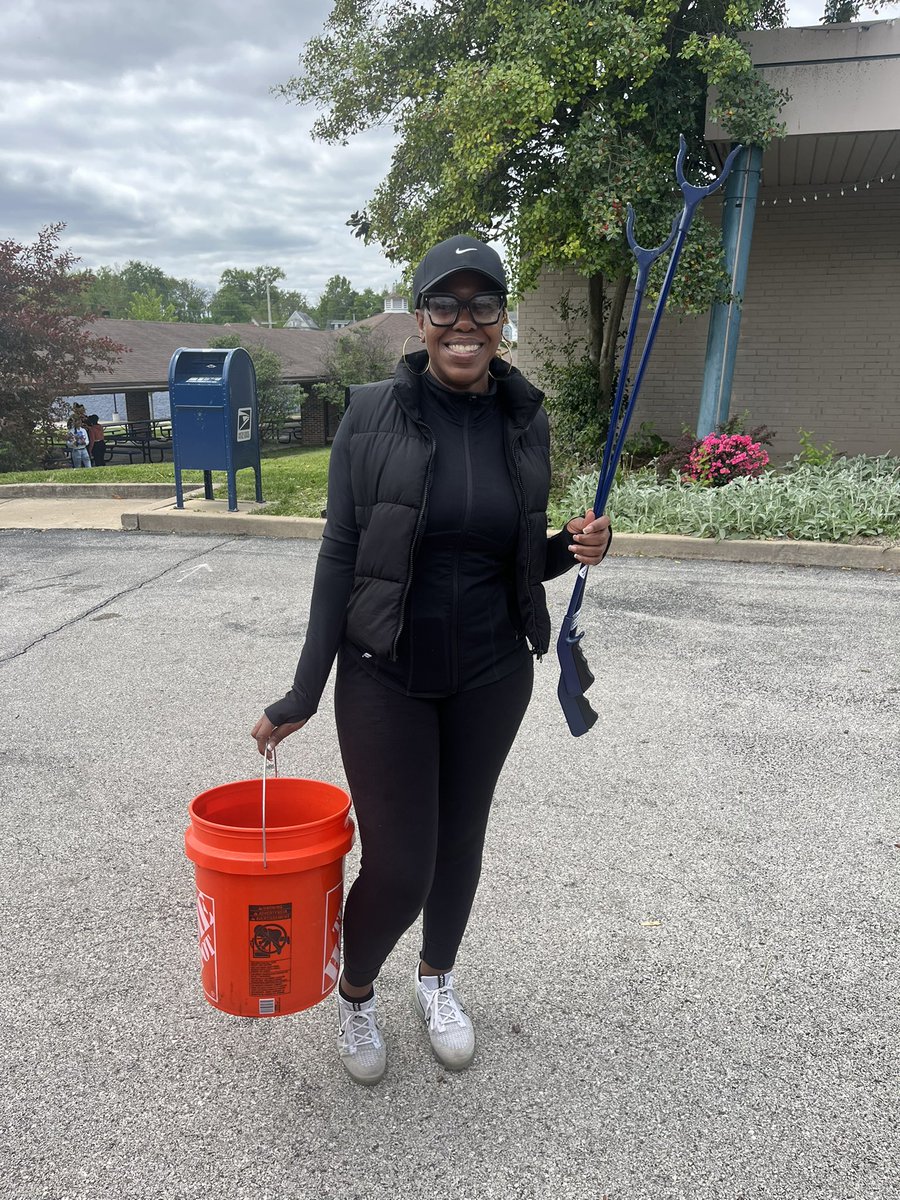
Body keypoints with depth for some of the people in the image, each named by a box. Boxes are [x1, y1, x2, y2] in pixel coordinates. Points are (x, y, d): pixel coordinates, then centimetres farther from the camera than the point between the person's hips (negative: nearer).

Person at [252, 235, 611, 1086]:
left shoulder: (525, 419, 0)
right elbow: (340, 556, -7)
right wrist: (304, 694, -6)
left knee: (461, 840, 18)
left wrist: (574, 550, -14)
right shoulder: (373, 416, -9)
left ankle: (437, 980, 46)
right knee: (398, 871, -1)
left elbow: (525, 561, 9)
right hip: (385, 675, -3)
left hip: (492, 676, 3)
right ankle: (355, 992, 33)